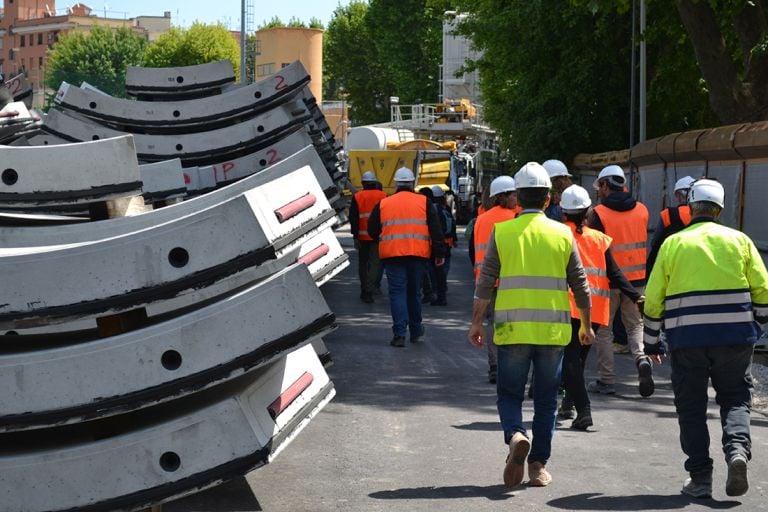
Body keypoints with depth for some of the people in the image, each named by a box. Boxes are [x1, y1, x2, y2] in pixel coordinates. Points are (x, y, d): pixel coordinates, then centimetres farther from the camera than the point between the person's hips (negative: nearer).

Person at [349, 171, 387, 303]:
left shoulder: (357, 197, -1)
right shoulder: (383, 196, 1)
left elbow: (353, 218, -4)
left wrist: (355, 236, -3)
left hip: (363, 236, 0)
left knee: (363, 263, 15)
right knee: (374, 263, -1)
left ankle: (364, 291, 22)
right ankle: (369, 292, -14)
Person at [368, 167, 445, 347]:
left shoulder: (383, 204, 6)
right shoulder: (424, 202, 4)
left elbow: (372, 231, 11)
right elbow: (436, 229, 0)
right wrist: (439, 253, 4)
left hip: (392, 254, -1)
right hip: (418, 255, 1)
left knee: (397, 292, 0)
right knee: (414, 292, 15)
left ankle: (399, 334, -11)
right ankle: (416, 331, 25)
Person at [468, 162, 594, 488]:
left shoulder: (501, 232, -2)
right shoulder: (563, 234, 2)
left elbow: (485, 282, -2)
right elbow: (580, 285, 6)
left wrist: (476, 322, 6)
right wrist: (586, 325, 18)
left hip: (513, 328, -1)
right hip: (553, 329, 1)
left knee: (509, 394, 10)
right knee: (546, 400, 11)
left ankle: (515, 435, -18)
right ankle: (539, 465, 12)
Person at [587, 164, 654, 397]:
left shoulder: (598, 213, -12)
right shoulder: (642, 210, 4)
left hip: (607, 279, -4)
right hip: (636, 278, 4)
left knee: (603, 329, 9)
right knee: (635, 325, 17)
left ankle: (606, 380, 9)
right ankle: (641, 358, -10)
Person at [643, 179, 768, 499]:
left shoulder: (672, 244, 5)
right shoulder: (739, 241, 6)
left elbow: (653, 299, 4)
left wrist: (651, 342, 14)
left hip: (686, 340, 0)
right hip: (735, 338, 1)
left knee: (691, 408, 9)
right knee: (735, 400, 12)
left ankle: (700, 477, 6)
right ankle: (737, 449, -14)